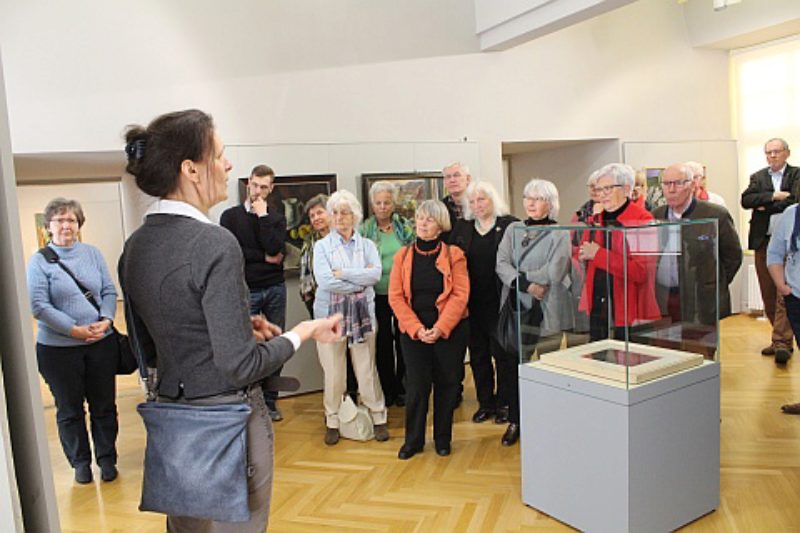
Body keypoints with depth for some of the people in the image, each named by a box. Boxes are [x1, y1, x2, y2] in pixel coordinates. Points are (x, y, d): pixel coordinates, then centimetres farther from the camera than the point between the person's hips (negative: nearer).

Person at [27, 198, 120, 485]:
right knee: (69, 409, 12)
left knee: (104, 405, 10)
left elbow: (109, 291, 4)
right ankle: (80, 462, 29)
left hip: (101, 344, 2)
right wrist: (75, 330, -16)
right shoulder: (39, 261, -5)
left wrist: (105, 321, -13)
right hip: (58, 349, -2)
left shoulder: (92, 253, 4)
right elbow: (38, 305, -10)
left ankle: (107, 458, 26)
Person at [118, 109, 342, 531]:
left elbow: (148, 349, 11)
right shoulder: (214, 243, -22)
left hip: (171, 416, 7)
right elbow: (240, 366, -23)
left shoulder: (134, 246, 2)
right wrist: (304, 332, -9)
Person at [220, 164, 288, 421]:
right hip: (245, 290, -2)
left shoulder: (276, 218, 8)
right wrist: (265, 258, -7)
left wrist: (263, 215, -8)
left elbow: (275, 248, -11)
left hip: (275, 289, 2)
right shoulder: (231, 216, 3)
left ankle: (270, 400, 19)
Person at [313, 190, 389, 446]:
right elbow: (324, 280, -12)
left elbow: (376, 273, -10)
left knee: (367, 369, 3)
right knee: (333, 371, 3)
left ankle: (378, 418, 18)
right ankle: (332, 422, 20)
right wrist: (360, 281, -9)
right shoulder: (322, 246, 3)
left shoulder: (367, 245, 8)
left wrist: (342, 273, -12)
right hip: (330, 314, -1)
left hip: (362, 313, 1)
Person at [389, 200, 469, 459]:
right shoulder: (403, 256, 4)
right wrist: (417, 329, -12)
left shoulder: (453, 254, -1)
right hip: (413, 331, 1)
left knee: (447, 384, 8)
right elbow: (396, 297, -1)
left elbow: (460, 295, -8)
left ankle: (442, 438, 26)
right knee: (416, 385, 2)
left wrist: (440, 329, -17)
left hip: (450, 330, -1)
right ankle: (413, 440, 19)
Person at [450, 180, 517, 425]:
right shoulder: (462, 228, 9)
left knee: (502, 353, 7)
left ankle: (504, 403, 23)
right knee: (478, 355, 13)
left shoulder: (510, 224, -5)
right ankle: (485, 403, 27)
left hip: (500, 302, -4)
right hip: (473, 303, 4)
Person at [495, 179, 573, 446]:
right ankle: (515, 420, 20)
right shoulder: (513, 229, 11)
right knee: (508, 364, 3)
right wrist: (527, 284, -17)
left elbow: (553, 273, -13)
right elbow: (501, 264, -2)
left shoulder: (560, 234, 0)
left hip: (546, 311, -3)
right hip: (514, 308, 4)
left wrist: (519, 277, -7)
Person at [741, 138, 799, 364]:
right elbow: (746, 200, -3)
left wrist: (766, 207, -6)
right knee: (768, 294, 7)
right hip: (763, 241, 4)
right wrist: (774, 196, -12)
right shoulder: (757, 177, 14)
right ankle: (781, 338, 18)